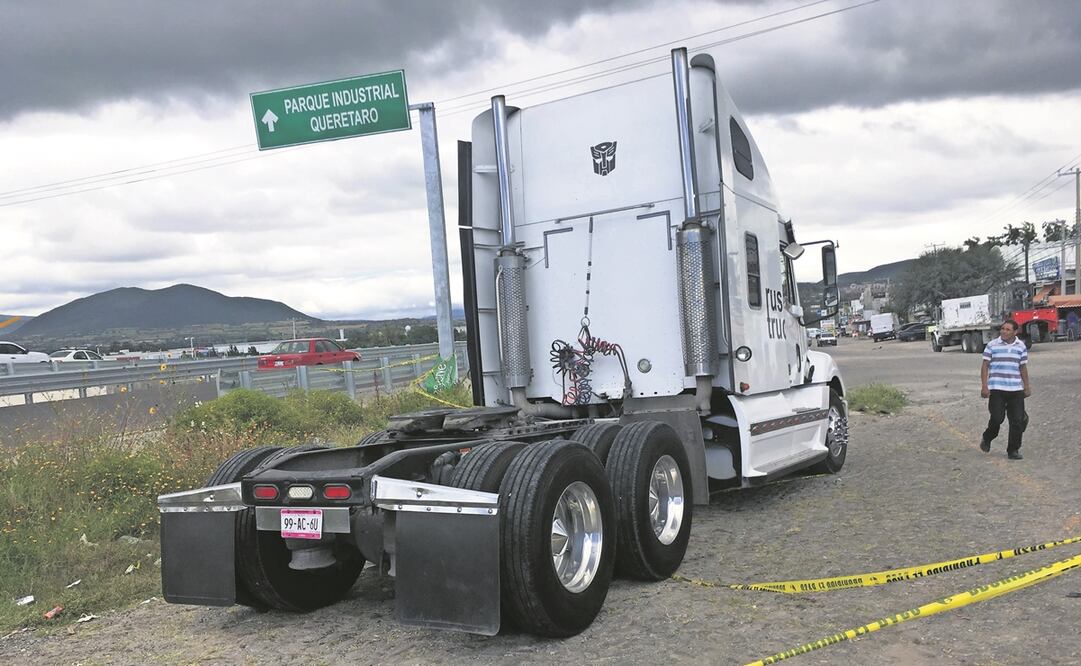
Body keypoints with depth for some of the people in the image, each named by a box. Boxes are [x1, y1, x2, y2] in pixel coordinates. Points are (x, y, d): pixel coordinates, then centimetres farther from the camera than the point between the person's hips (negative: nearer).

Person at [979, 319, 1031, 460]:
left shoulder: (1021, 346, 8)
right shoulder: (992, 345, -1)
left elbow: (1023, 368, 16)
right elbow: (985, 366, 0)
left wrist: (1026, 387, 15)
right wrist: (984, 386, -6)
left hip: (1016, 389, 3)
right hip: (996, 389, -3)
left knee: (1017, 420, 2)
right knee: (997, 418, -8)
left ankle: (1013, 450, 13)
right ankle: (987, 439, 21)